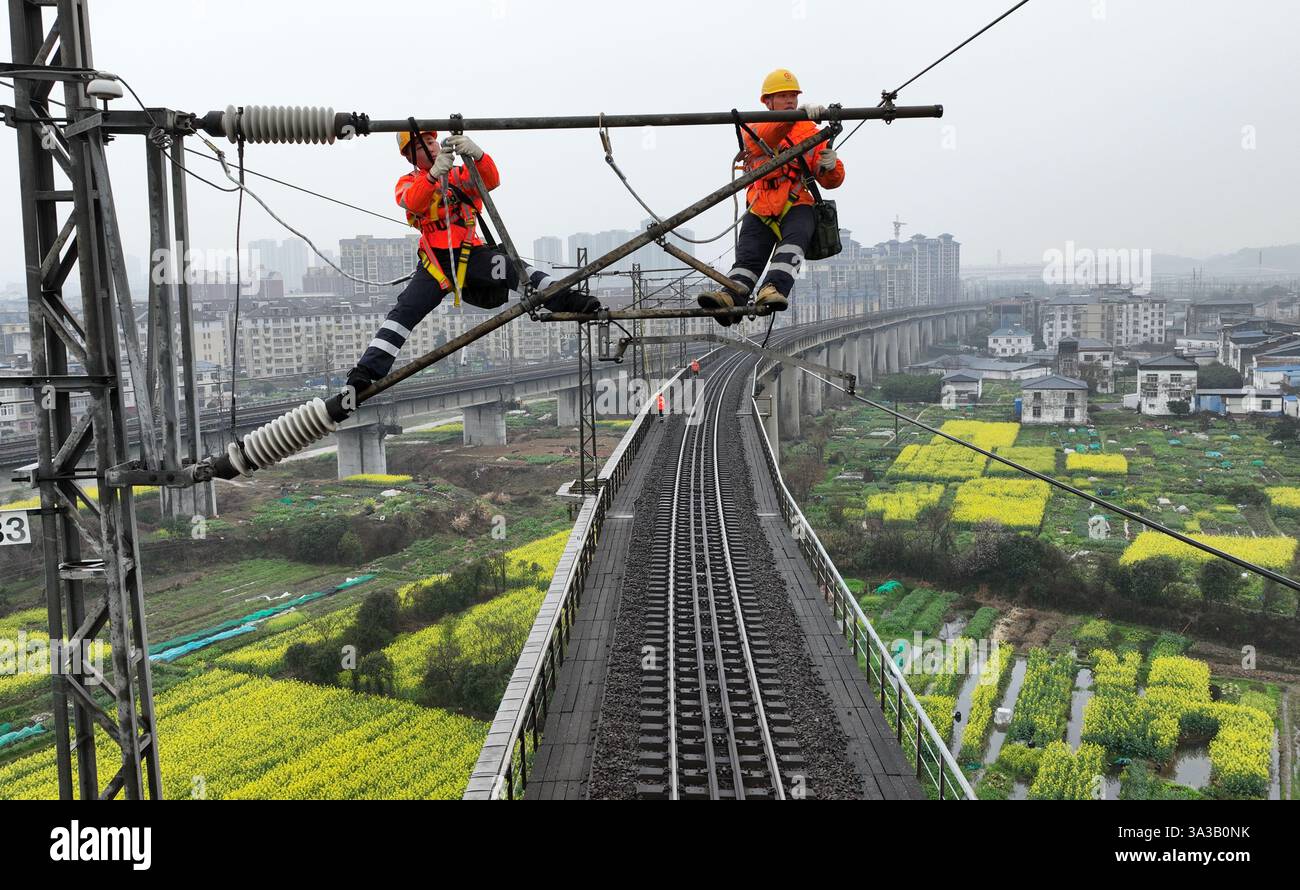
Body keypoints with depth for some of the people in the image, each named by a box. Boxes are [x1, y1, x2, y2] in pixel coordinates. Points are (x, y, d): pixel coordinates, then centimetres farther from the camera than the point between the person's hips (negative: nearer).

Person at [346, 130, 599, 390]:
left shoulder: (461, 174, 13)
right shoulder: (407, 183, 12)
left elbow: (491, 181, -9)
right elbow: (413, 202, -14)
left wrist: (477, 154, -30)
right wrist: (435, 173, -34)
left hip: (471, 254, 0)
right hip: (435, 260, 0)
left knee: (514, 267, -27)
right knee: (403, 312, -13)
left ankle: (565, 300, -31)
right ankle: (364, 372, -15)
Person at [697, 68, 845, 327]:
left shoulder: (811, 132, 18)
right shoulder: (754, 129, 13)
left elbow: (831, 181, 15)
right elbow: (760, 140, -16)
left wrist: (830, 166, -12)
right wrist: (797, 115, -33)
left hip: (797, 206, 0)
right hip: (761, 211, 0)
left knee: (793, 241, -30)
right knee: (748, 256, -20)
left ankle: (773, 290, -51)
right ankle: (729, 296, -42)